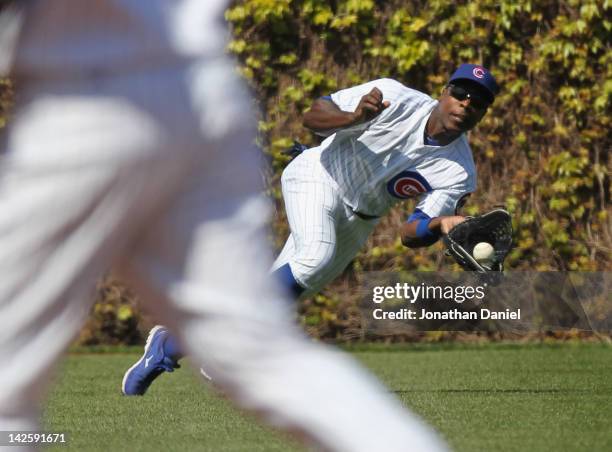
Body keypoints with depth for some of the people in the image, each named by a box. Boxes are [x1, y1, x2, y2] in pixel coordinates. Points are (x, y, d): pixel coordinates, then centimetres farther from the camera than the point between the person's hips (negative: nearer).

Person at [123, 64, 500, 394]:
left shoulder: (459, 174, -16)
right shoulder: (395, 99, -23)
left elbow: (411, 234, -19)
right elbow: (313, 116, -20)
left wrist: (441, 225, -42)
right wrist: (353, 117, -41)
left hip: (359, 219, 5)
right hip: (319, 176, -5)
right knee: (316, 256, -33)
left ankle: (171, 344, 19)